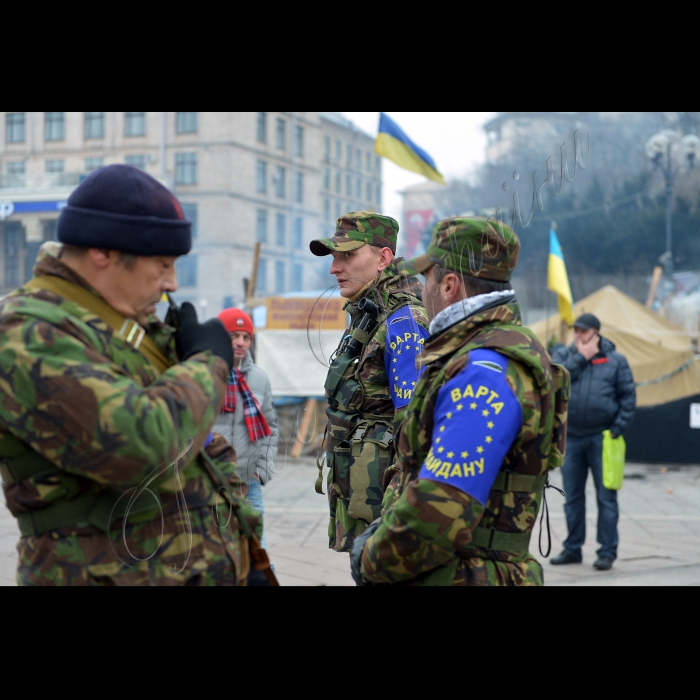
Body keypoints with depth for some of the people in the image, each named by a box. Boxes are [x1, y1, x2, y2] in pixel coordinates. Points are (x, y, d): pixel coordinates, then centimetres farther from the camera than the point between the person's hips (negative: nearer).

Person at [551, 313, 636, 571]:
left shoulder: (616, 361, 2)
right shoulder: (563, 355, 8)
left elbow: (628, 397, 1)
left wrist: (618, 429, -7)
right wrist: (580, 357, -10)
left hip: (602, 438, -3)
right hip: (571, 437, 3)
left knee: (606, 497, 0)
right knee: (573, 497, 10)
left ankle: (607, 552, 7)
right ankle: (572, 549, 20)